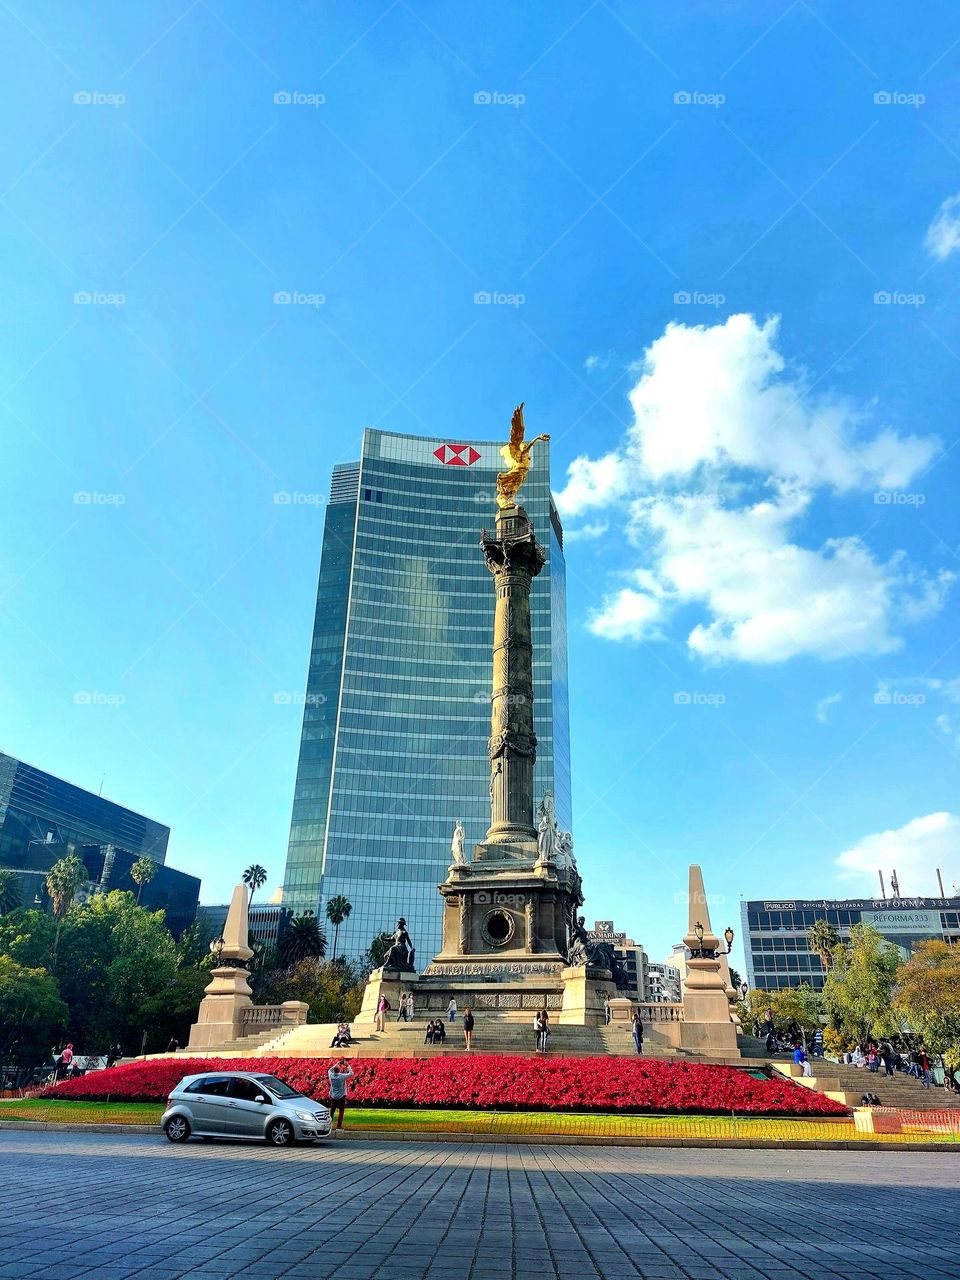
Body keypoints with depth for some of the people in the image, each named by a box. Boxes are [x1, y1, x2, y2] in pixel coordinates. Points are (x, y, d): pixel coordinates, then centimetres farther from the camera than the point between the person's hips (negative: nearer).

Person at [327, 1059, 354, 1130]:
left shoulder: (331, 1076, -9)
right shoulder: (342, 1076, -19)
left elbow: (330, 1070, 16)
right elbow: (351, 1073, -5)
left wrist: (336, 1064, 16)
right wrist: (347, 1065, 2)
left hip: (333, 1097, 4)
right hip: (341, 1096, -4)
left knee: (332, 1110, 14)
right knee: (341, 1111, 5)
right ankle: (339, 1125, 4)